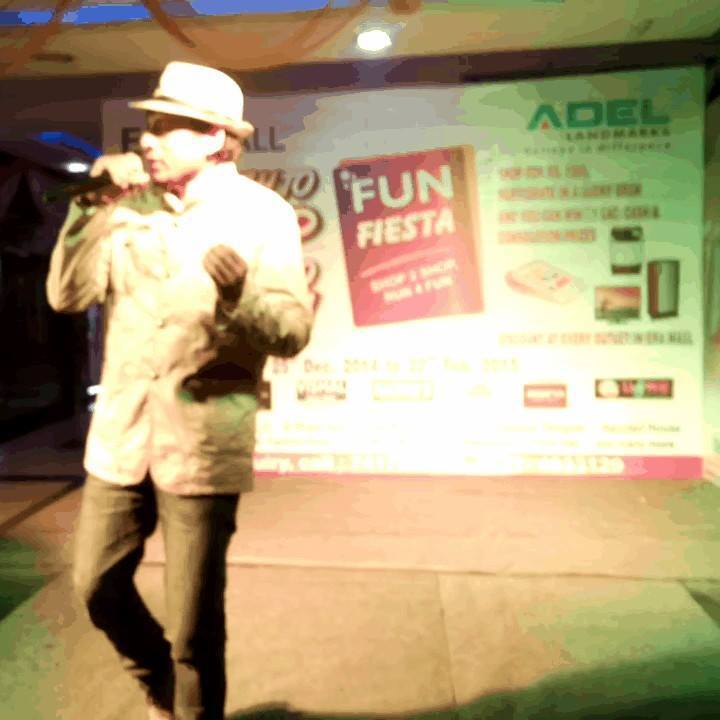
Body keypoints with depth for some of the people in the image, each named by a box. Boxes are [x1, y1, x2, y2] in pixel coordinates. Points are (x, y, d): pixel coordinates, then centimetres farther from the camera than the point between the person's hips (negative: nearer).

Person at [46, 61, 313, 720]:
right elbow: (67, 295, 1)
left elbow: (293, 332, -13)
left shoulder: (263, 214, -6)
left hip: (202, 445, -5)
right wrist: (97, 204, -7)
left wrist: (240, 300, -31)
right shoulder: (130, 204, 7)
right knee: (97, 586, 19)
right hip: (120, 434, 5)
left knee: (194, 626, 5)